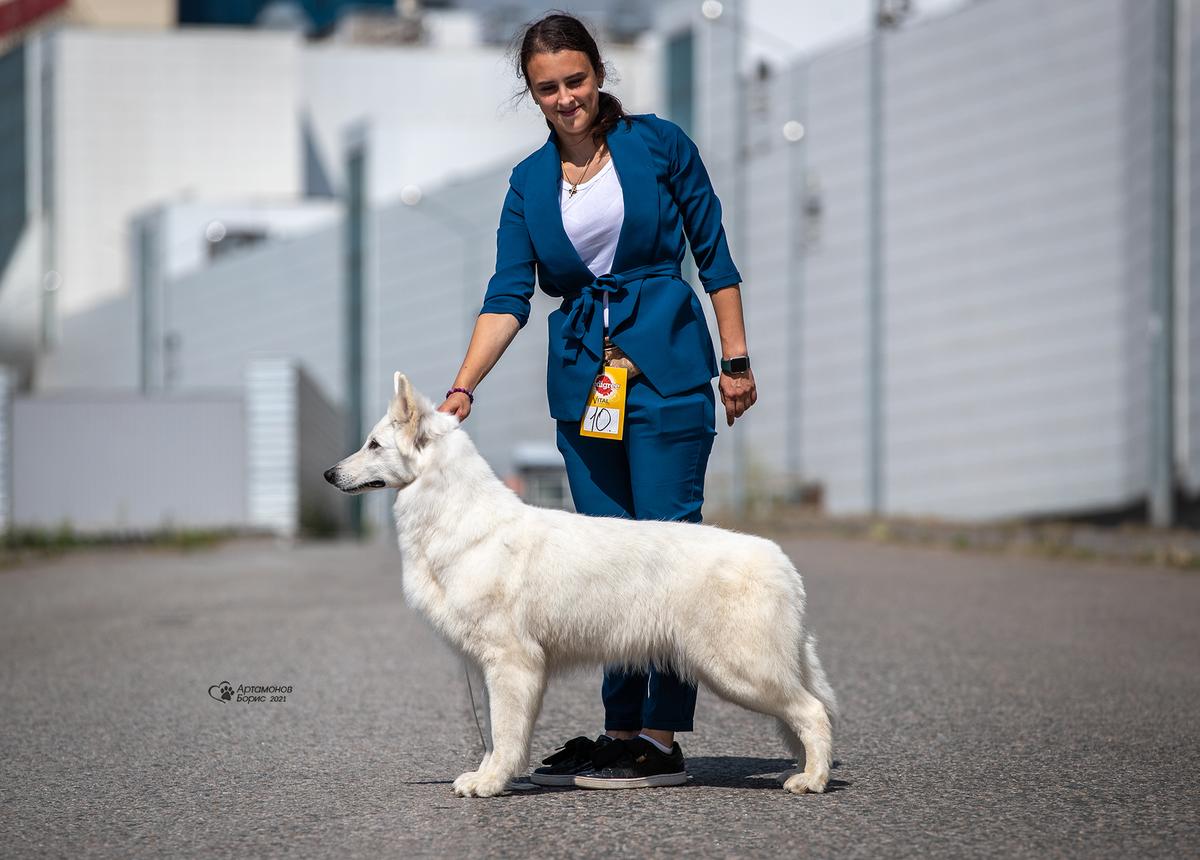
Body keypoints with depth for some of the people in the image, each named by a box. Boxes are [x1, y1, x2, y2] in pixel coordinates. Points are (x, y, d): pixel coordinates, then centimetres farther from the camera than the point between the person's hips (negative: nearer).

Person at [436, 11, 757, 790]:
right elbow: (509, 296, 3)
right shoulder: (530, 181, 10)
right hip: (582, 371, 5)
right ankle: (622, 730, 9)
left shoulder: (659, 143, 0)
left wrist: (737, 361, -1)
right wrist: (463, 388, -9)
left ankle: (664, 738, -7)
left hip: (666, 366, -4)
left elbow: (714, 257, 3)